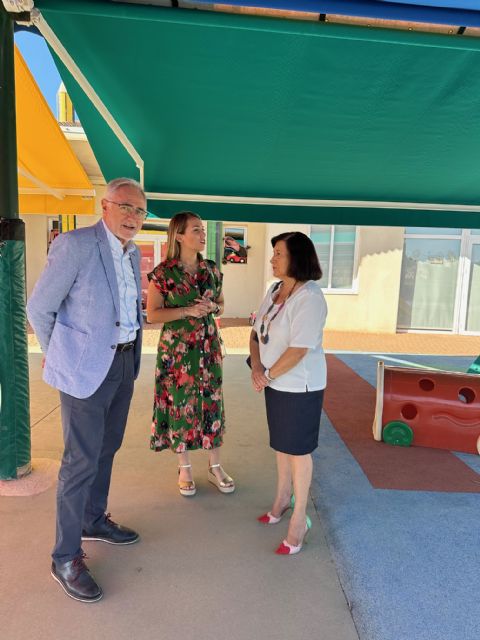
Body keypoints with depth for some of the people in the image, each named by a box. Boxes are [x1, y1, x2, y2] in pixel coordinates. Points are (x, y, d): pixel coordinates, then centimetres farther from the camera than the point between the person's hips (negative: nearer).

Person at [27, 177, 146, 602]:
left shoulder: (133, 253, 8)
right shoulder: (74, 245, -15)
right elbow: (38, 308, -9)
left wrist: (132, 353, 17)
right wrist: (59, 358, 1)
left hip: (124, 364, 8)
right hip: (88, 368, -7)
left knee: (106, 449, 20)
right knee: (81, 460, 1)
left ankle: (94, 520, 41)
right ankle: (66, 557, 19)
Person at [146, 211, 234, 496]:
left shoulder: (212, 269, 4)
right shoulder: (163, 272, -8)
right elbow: (153, 314, -9)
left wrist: (211, 307, -10)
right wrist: (188, 310, -19)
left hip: (209, 346, 4)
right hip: (176, 348, -3)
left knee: (212, 403, 9)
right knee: (180, 404, 6)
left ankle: (215, 466, 26)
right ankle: (185, 467, 26)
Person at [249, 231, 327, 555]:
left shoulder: (309, 297, -21)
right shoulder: (274, 290, 4)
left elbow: (298, 350, -25)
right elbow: (257, 332, 7)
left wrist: (268, 376, -14)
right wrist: (256, 366, -8)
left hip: (300, 386, -7)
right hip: (276, 383, 8)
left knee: (298, 449, 6)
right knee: (281, 443, 21)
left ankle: (299, 519, 25)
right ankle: (283, 498, 43)